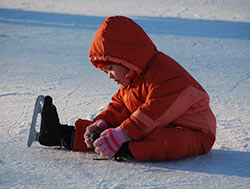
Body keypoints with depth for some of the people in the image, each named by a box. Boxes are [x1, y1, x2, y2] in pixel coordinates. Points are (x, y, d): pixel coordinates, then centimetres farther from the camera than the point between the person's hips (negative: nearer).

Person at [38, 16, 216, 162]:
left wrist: (121, 135, -38)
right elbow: (119, 106, 17)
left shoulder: (163, 74, -24)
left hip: (194, 133, -9)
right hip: (159, 127, 9)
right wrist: (102, 122, -4)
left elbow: (155, 112, -32)